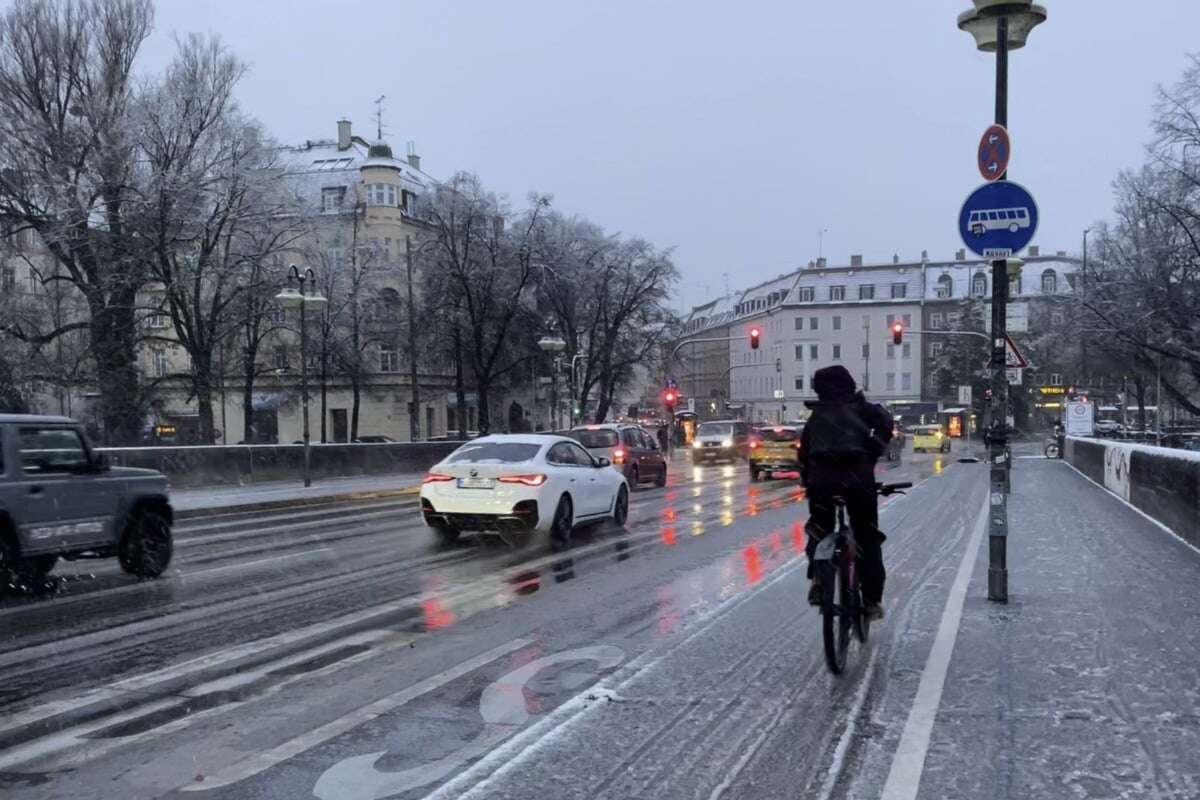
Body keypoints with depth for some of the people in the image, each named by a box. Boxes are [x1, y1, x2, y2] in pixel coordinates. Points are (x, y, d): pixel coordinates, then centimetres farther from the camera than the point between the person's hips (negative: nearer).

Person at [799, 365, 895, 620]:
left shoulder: (816, 416, 23)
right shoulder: (859, 407, 14)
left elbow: (804, 452, 22)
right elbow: (885, 422, -3)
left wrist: (809, 482, 27)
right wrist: (872, 456, 1)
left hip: (821, 476, 2)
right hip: (857, 474, -2)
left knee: (819, 526, 23)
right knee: (867, 534, 10)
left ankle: (818, 579, 2)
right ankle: (872, 600, 9)